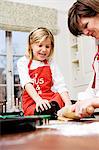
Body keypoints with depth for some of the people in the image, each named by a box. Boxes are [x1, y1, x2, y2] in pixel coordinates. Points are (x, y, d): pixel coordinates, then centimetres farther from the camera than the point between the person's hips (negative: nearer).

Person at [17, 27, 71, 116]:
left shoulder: (51, 62, 10)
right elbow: (27, 83, -11)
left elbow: (60, 84, -1)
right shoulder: (23, 62, 5)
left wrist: (68, 103, -18)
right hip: (32, 101, -2)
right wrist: (38, 100, -29)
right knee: (41, 111, -34)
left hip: (51, 98, 3)